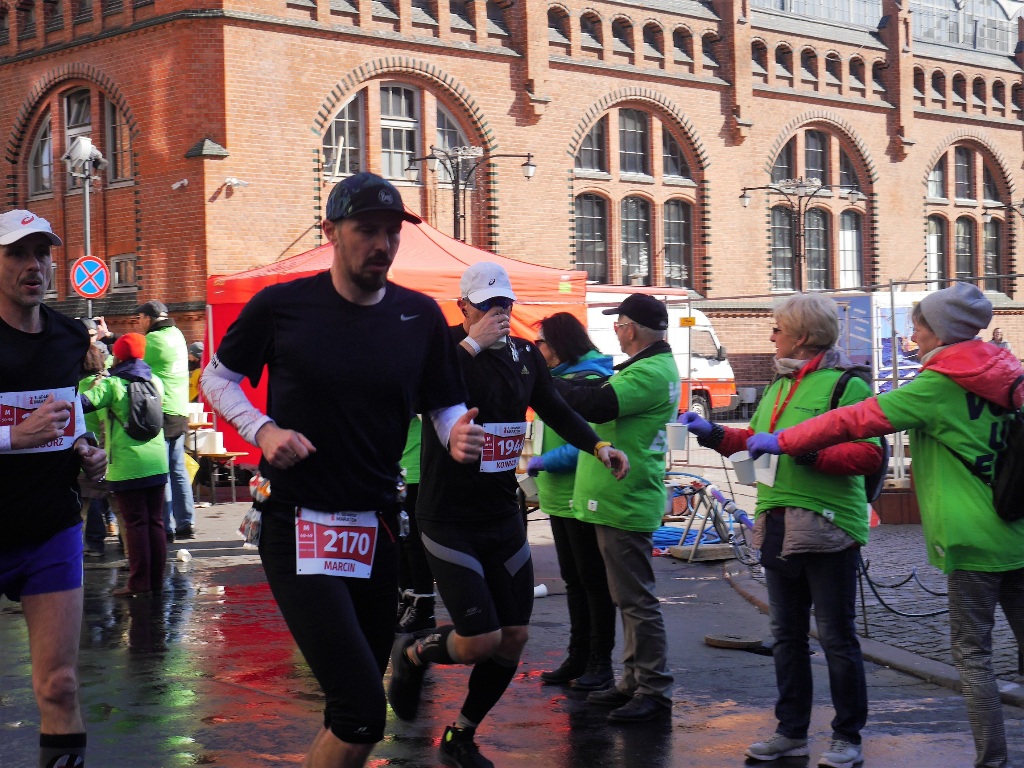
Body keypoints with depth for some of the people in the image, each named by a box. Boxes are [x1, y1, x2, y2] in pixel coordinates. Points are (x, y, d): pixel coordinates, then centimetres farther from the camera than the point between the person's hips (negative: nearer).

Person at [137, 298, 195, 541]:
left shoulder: (154, 340, -12)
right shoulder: (177, 334, 13)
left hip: (161, 413, -8)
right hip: (180, 412, 8)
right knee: (178, 469, 12)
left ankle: (166, 528, -4)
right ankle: (186, 523, 12)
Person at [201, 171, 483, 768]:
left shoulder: (421, 316, 2)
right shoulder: (282, 306, -6)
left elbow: (447, 406, 8)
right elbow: (218, 377, 8)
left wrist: (458, 434, -15)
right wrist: (261, 429, -10)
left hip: (378, 527, 5)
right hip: (298, 528, -4)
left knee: (352, 711, 15)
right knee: (363, 715, -17)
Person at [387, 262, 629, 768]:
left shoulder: (525, 355, 6)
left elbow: (556, 411, 15)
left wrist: (598, 446, -1)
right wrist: (473, 343, -28)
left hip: (503, 516, 6)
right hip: (448, 520, -6)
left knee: (513, 637, 8)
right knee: (481, 639, -12)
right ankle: (412, 654, 21)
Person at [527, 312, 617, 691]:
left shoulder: (590, 379, -17)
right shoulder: (558, 377, 11)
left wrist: (544, 462, -18)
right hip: (560, 499, 10)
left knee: (593, 581, 0)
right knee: (573, 579, 15)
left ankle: (600, 663, 8)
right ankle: (578, 658, 23)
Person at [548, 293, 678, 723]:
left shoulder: (650, 373, -19)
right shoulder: (651, 366, 16)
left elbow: (597, 405, -29)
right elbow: (607, 402, 16)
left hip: (625, 504, -11)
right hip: (619, 499, 11)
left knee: (636, 599, -6)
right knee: (628, 597, 16)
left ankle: (654, 690, 0)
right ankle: (634, 682, 25)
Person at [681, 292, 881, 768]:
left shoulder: (846, 384, -10)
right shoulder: (780, 385, 17)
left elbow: (869, 454, -19)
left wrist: (808, 454, -26)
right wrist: (712, 433, 15)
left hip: (827, 527, -8)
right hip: (778, 527, 8)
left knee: (836, 637, 0)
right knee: (787, 635, 14)